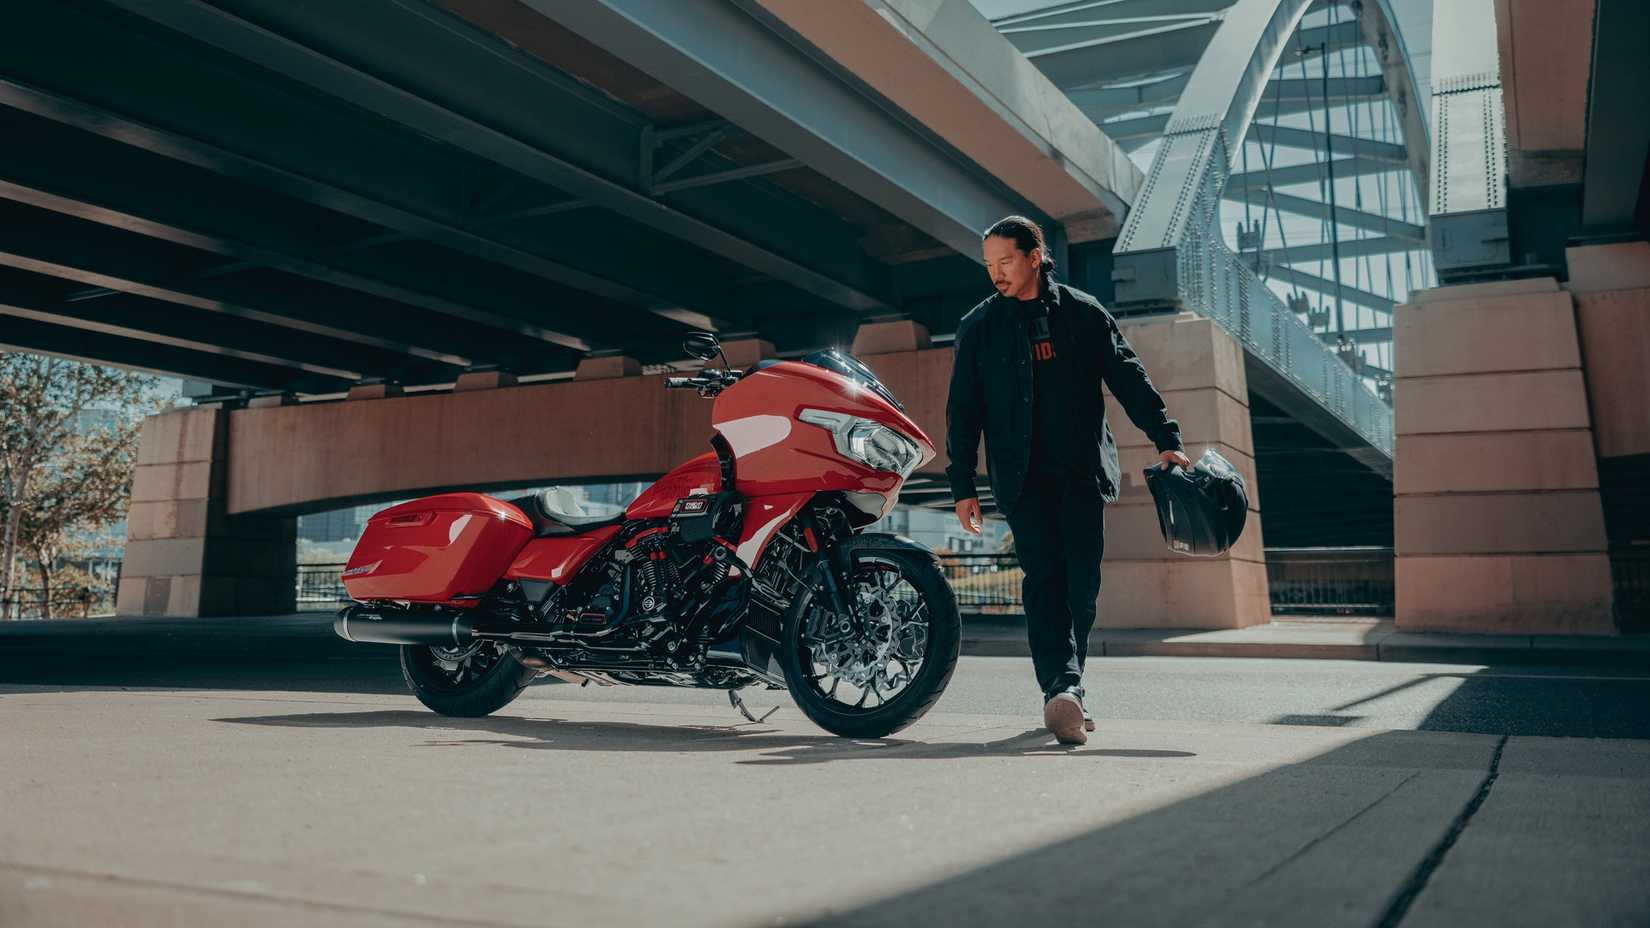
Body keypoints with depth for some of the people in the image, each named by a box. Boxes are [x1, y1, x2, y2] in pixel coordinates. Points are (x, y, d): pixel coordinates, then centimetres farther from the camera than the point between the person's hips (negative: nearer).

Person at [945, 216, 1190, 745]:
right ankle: (1062, 690, -25)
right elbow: (963, 410, 9)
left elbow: (1129, 379, 8)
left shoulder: (1084, 314, 9)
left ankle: (1064, 688, 12)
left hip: (1083, 469, 1)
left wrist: (1166, 439, -3)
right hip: (1021, 474, -1)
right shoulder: (979, 327, 10)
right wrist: (962, 485, 4)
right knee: (1044, 577, -15)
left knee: (1082, 582, -2)